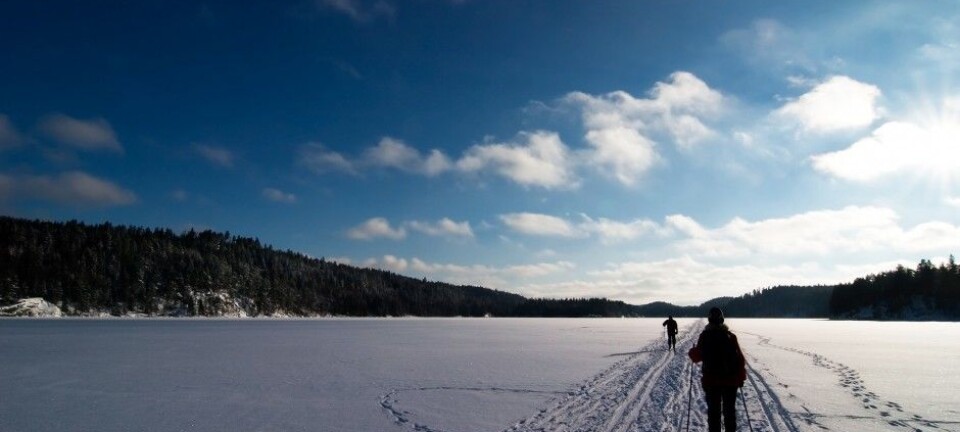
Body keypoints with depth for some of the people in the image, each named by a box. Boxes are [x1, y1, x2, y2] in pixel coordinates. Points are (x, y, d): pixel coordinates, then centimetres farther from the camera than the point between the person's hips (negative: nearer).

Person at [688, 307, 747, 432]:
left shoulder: (704, 336, -6)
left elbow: (697, 357, 0)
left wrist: (692, 351, 22)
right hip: (730, 380, 1)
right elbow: (740, 359, -4)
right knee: (729, 410, 12)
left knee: (713, 411, 9)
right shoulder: (730, 336, -5)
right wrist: (741, 377, 6)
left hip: (711, 380, 0)